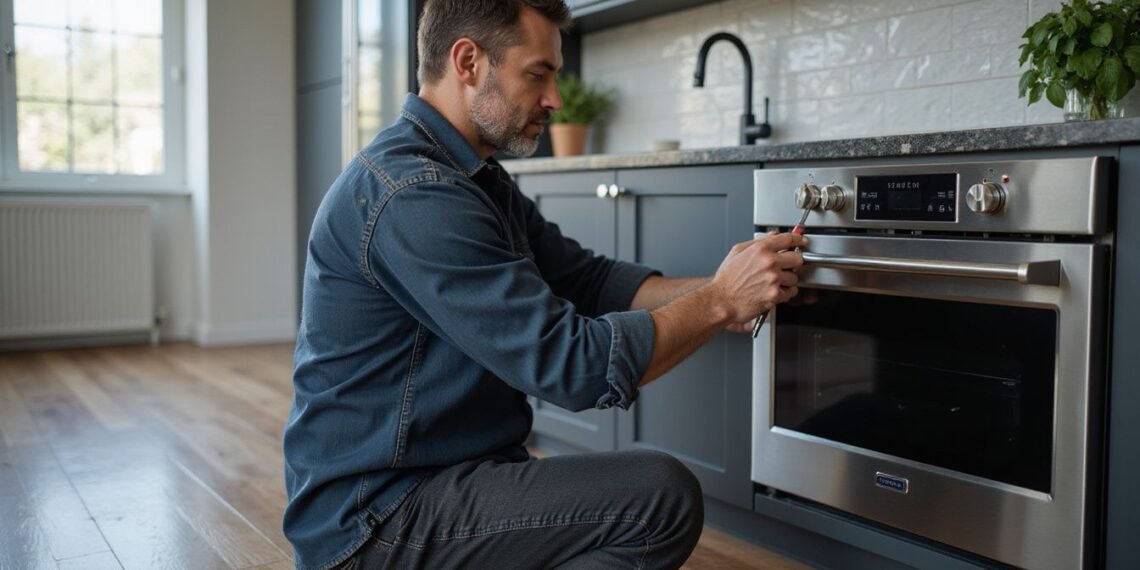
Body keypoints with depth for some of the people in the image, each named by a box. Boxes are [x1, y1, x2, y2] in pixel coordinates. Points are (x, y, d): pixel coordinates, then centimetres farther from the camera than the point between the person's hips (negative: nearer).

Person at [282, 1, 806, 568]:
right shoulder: (411, 195, -23)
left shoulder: (478, 179, 10)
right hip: (377, 516, -10)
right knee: (663, 496, -21)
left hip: (447, 473, 10)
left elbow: (588, 278, 8)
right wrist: (719, 303, -15)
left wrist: (713, 292, -6)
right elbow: (570, 362, -25)